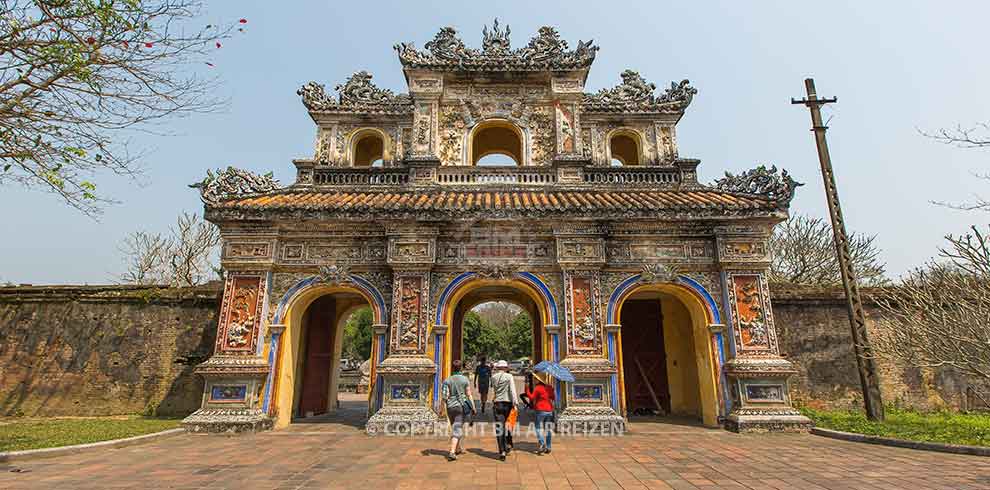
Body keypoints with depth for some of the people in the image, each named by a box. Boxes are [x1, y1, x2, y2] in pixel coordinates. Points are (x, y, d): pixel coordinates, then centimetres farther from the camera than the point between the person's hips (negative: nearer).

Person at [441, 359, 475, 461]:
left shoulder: (448, 380, -3)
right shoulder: (465, 379, -6)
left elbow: (446, 396, -7)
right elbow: (469, 395, -4)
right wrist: (473, 408, 3)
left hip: (450, 406, 3)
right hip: (461, 405, -3)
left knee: (454, 427, 20)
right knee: (457, 428, 0)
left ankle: (458, 449, 36)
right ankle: (452, 452, -12)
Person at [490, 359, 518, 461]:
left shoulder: (493, 377, 4)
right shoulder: (509, 376, -3)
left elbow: (494, 390, 13)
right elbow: (512, 390, -12)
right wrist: (515, 403, -12)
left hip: (497, 403, 1)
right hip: (508, 403, -1)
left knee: (499, 428, 2)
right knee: (508, 425, 20)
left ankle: (502, 451, 0)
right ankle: (508, 445, 25)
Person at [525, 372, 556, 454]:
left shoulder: (537, 388, -12)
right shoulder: (549, 387, 7)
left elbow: (532, 397, -13)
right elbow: (554, 398, 14)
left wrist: (527, 390, -3)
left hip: (541, 410, -6)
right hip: (549, 410, 6)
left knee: (539, 428, 1)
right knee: (548, 429, 11)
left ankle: (542, 445, -14)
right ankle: (548, 448, 13)